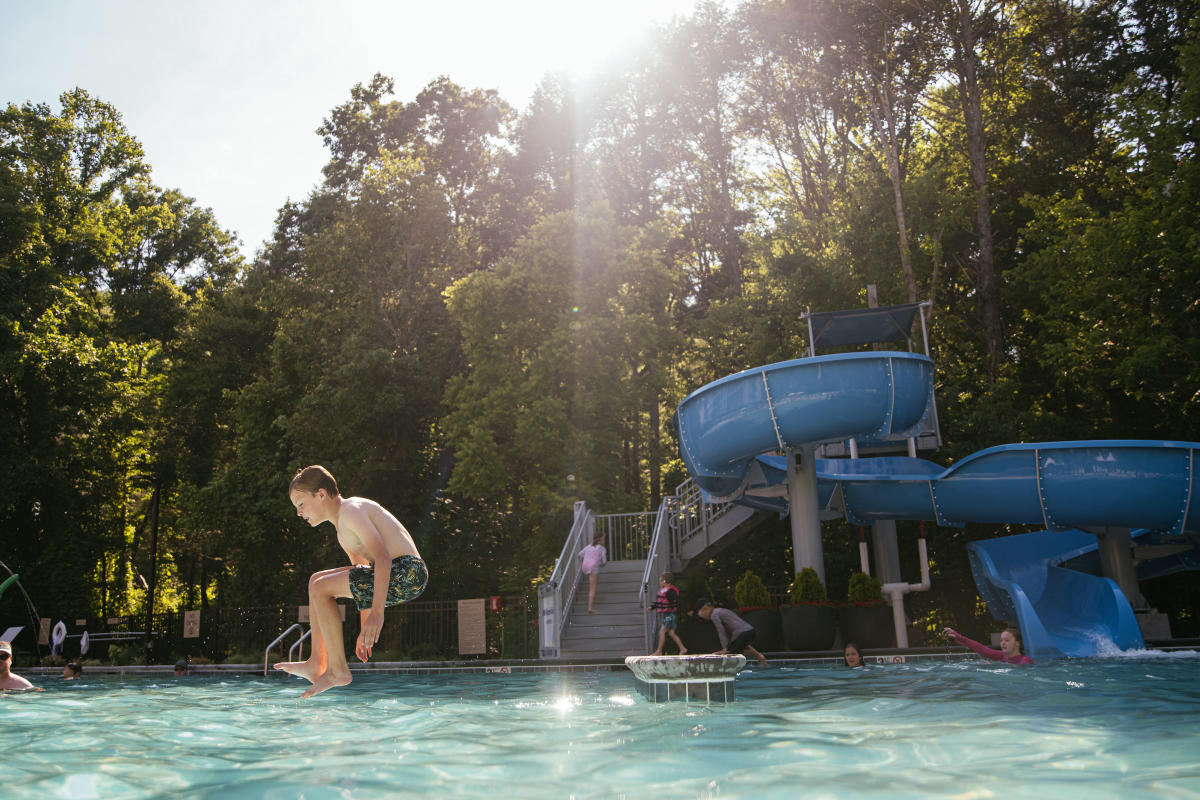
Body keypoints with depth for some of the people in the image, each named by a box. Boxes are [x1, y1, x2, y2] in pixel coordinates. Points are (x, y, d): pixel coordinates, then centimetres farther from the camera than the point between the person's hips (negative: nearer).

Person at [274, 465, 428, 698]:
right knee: (317, 581, 19)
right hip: (392, 574, 11)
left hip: (406, 573, -11)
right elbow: (362, 576, 25)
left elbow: (382, 557, -24)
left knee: (321, 589, -14)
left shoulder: (350, 510, -12)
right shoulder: (342, 529, 20)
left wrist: (377, 613, -29)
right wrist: (365, 629, 26)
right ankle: (317, 664, 19)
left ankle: (338, 671, -5)